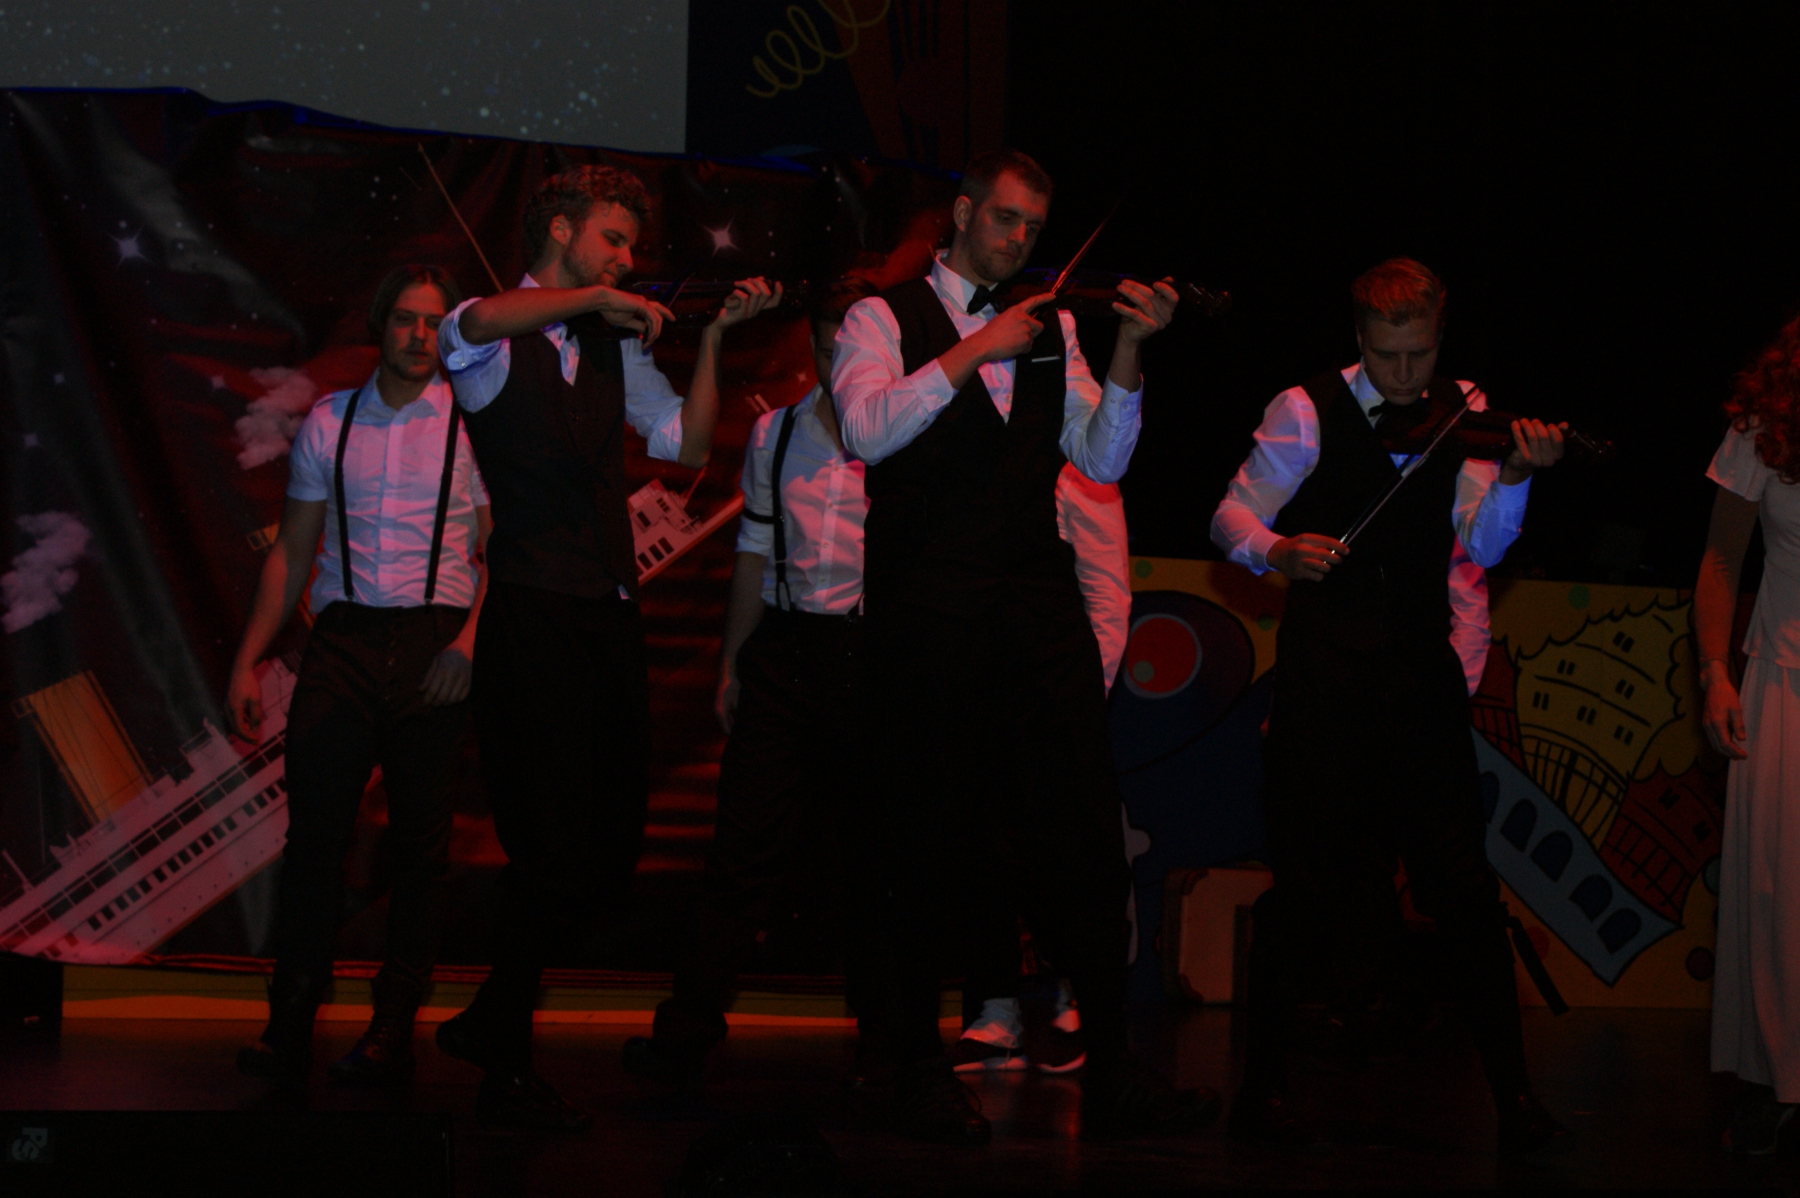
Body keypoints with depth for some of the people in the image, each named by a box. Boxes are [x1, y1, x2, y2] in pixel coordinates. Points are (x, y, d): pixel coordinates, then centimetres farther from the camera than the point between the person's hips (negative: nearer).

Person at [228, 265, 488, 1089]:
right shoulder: (330, 420, 13)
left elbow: (495, 551, 2)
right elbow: (292, 549, 15)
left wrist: (469, 641, -14)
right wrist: (249, 658, 9)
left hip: (433, 641, -2)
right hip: (343, 640, 2)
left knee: (421, 841, -1)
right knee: (314, 828, -7)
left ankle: (393, 1029, 4)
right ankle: (289, 1027, -4)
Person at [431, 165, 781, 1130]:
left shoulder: (617, 348, 20)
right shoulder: (493, 340, 0)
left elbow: (687, 445, 10)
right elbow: (476, 323, -25)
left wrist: (712, 335, 3)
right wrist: (598, 298, -21)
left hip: (610, 619, 7)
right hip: (534, 615, -7)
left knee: (608, 859, 8)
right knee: (554, 856, -8)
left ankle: (488, 1025, 24)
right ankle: (505, 1073, 5)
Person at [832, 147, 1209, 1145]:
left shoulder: (1049, 332, 17)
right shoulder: (886, 318, 5)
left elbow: (1101, 462, 9)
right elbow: (866, 428, -13)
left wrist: (1127, 355, -5)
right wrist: (974, 350, -16)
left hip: (1039, 612, 4)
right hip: (928, 614, -4)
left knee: (1086, 837, -1)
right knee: (925, 843, 1)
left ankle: (1111, 1072, 2)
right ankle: (918, 1071, 12)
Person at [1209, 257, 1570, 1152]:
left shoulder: (1460, 413, 6)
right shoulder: (1307, 412, -1)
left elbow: (1481, 547, -2)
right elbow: (1232, 516, 0)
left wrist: (1514, 476, -21)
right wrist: (1275, 549, -21)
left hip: (1422, 670, 2)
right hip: (1323, 671, -2)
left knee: (1463, 883, -1)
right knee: (1304, 880, -1)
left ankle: (1513, 1096, 4)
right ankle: (1262, 1085, 12)